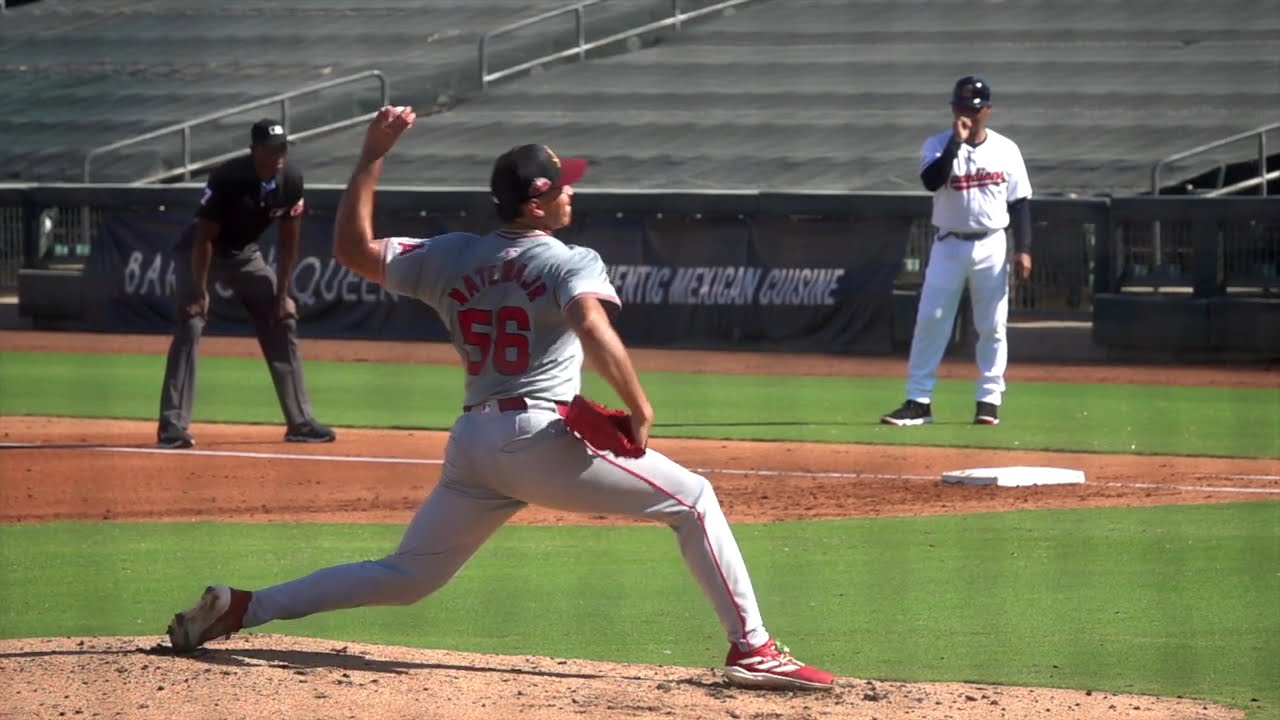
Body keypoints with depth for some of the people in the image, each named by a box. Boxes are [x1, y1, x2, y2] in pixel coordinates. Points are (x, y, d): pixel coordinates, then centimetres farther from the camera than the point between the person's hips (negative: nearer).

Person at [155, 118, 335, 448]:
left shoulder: (291, 181, -16)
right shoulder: (227, 178, -31)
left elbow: (288, 240, -4)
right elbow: (204, 237, -27)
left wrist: (282, 294, -4)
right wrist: (200, 292, -27)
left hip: (245, 254, 6)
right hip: (201, 252, -6)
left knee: (283, 323, 3)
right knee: (190, 326, -20)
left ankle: (300, 421, 11)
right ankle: (173, 425, -22)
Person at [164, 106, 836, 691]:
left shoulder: (450, 257, 13)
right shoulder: (571, 262, -4)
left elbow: (352, 248, 18)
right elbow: (592, 327, -25)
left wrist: (372, 155, 20)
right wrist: (639, 408, -22)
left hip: (470, 444, 6)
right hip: (541, 438, -6)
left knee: (406, 575, 16)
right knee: (693, 500, 2)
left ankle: (242, 607, 7)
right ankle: (752, 649, -6)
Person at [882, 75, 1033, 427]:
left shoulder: (1005, 150, 3)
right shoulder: (938, 145, -2)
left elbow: (1019, 203, 5)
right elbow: (931, 181, -22)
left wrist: (1023, 249, -2)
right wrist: (956, 142, -24)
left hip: (991, 246, 1)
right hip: (948, 246, -1)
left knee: (993, 326, 2)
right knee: (930, 321, -5)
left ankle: (989, 399, 11)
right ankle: (918, 402, -2)